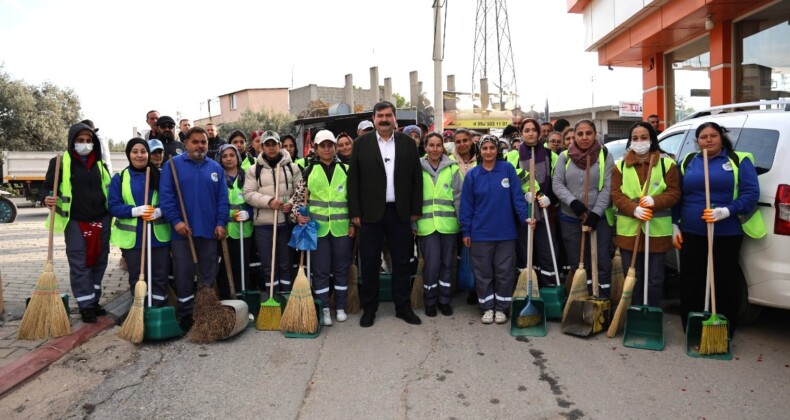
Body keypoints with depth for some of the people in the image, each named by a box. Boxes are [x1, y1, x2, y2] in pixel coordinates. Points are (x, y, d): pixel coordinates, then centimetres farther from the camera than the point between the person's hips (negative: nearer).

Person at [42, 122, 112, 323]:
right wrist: (47, 199, -22)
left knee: (99, 262, 9)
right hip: (75, 223, -4)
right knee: (79, 266, -3)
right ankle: (86, 306, 5)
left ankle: (94, 301, 22)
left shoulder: (100, 164, 12)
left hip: (101, 221, 4)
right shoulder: (60, 162, 0)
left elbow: (109, 189, 20)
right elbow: (47, 187, 0)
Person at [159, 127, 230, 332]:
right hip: (182, 230, -3)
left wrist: (221, 223, -4)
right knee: (183, 274, 1)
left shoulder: (216, 168, 10)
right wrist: (175, 221, -15)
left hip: (209, 230, 3)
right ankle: (187, 314, 13)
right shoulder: (173, 165, 1)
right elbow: (165, 196, -6)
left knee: (208, 274, 9)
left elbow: (223, 198, 7)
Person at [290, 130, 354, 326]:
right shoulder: (309, 171, 4)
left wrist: (353, 224, 1)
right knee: (320, 270, 4)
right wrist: (297, 215, -9)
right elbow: (299, 197, 8)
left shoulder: (345, 170, 5)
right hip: (318, 228, 0)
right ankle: (324, 309, 15)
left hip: (342, 227, 1)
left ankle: (340, 307, 21)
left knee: (341, 268, 9)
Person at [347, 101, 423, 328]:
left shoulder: (407, 143, 6)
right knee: (369, 262, 6)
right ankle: (369, 308, 19)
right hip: (371, 213, -1)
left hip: (400, 213, 1)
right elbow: (353, 179, 0)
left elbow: (416, 178, 6)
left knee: (402, 261, 9)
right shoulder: (362, 143, 2)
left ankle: (403, 307, 22)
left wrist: (416, 209, 1)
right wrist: (355, 212, -5)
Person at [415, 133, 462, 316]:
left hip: (448, 224, 1)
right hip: (427, 224, -1)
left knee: (447, 263, 9)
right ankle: (429, 301, 17)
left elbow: (459, 196, 3)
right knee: (431, 264, -3)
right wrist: (413, 223, 2)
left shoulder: (452, 168, 2)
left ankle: (444, 300, 25)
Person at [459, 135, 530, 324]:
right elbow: (466, 205, 3)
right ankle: (487, 308, 21)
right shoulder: (472, 174, 1)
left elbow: (517, 196, -2)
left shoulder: (508, 169, -1)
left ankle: (501, 308, 20)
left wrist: (524, 216, -14)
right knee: (483, 273, 7)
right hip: (480, 233, 1)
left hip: (505, 232, 0)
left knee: (504, 272, 7)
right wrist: (466, 231, 0)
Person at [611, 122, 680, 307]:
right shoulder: (620, 166, 7)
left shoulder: (667, 164, 5)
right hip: (629, 230, 1)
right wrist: (634, 209, -19)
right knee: (632, 277, 8)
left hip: (658, 230, -1)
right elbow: (616, 194, -2)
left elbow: (674, 193, -1)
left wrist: (655, 201, -21)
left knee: (655, 279, 5)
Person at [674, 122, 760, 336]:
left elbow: (751, 193, -6)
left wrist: (726, 211, -21)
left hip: (727, 235, -2)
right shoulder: (688, 162, 11)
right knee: (690, 283, 4)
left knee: (726, 285, 4)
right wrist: (675, 224, 8)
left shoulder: (739, 160, 2)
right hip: (691, 234, 3)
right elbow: (676, 196, 14)